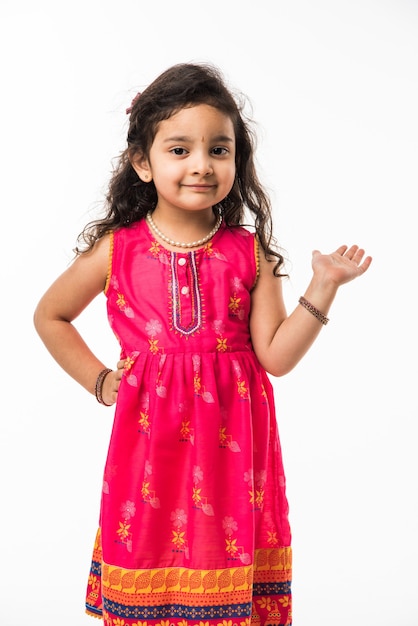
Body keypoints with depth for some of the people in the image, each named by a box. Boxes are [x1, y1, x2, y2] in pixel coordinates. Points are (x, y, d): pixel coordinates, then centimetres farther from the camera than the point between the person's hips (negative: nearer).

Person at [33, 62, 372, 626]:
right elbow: (50, 316, 14)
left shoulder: (249, 253, 0)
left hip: (232, 441, 0)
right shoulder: (116, 250, -1)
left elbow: (276, 356, -3)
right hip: (150, 437, 0)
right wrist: (100, 381, 8)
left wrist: (324, 286, -11)